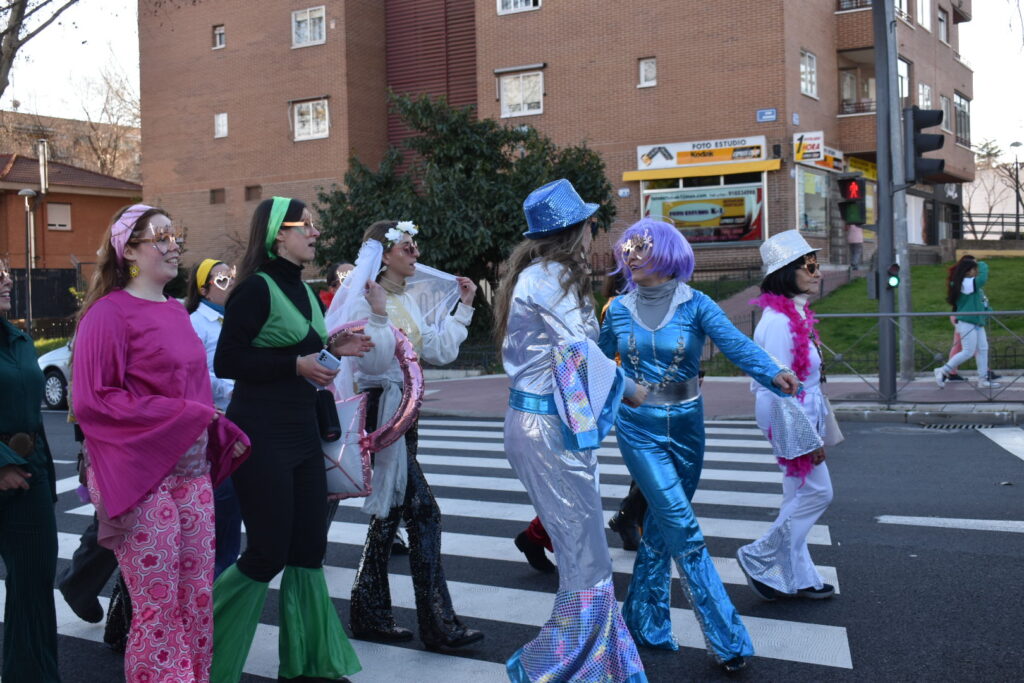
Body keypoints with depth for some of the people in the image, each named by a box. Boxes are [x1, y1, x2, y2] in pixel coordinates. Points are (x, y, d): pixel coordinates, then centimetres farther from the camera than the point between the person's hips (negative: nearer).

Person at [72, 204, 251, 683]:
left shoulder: (175, 312, 13)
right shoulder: (109, 313, -8)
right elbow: (91, 400, -14)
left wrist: (224, 434, 8)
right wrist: (184, 414, -16)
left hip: (191, 473, 7)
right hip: (141, 478, -7)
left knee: (197, 600, 9)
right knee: (158, 608, -1)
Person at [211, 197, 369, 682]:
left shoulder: (303, 290, 12)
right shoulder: (256, 288, -13)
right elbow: (227, 362, -18)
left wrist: (332, 349, 3)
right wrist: (297, 364, -20)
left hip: (302, 433, 8)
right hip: (260, 438, -8)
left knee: (308, 549, 10)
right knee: (267, 555, -3)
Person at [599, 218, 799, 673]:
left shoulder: (695, 305, -7)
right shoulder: (619, 309, -1)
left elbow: (735, 343, -24)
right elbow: (600, 362, 13)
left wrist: (772, 373, -42)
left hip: (685, 425, 1)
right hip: (638, 427, -1)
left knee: (662, 525, 11)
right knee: (683, 528, -8)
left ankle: (643, 623, 29)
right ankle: (727, 639, -2)